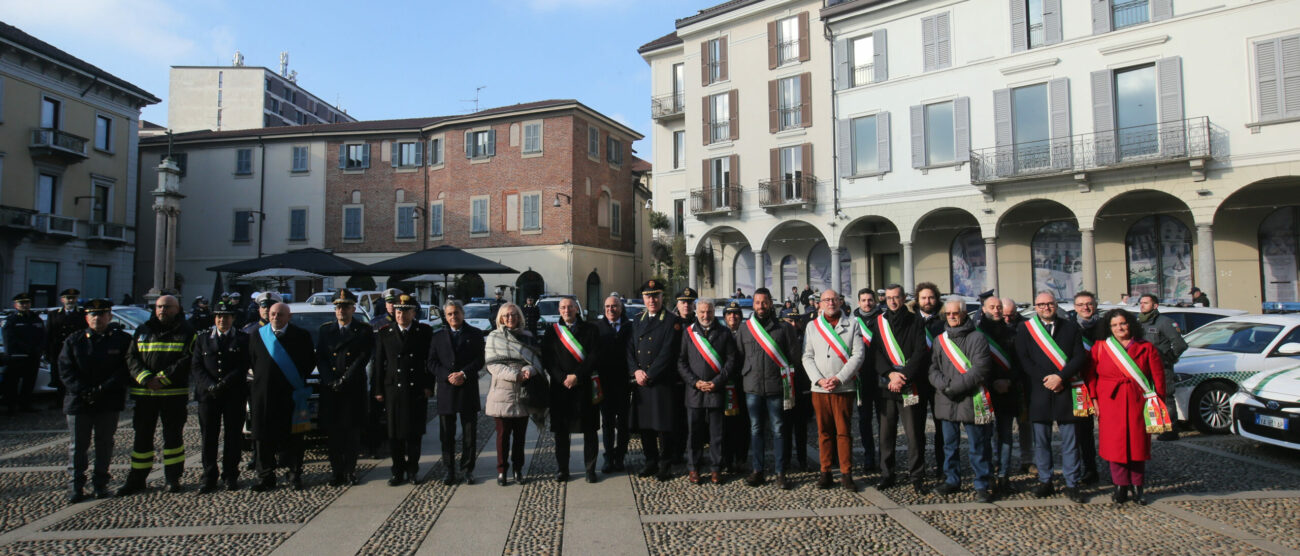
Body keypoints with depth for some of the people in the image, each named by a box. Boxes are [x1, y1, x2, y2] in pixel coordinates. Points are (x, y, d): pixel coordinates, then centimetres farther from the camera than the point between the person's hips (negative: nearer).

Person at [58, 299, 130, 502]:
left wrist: (102, 390, -14)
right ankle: (75, 486, 14)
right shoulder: (73, 341, 8)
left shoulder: (122, 340, 2)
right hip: (78, 401, 1)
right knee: (78, 445, 5)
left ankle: (101, 483, 17)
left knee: (104, 444, 7)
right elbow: (66, 369, 0)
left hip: (109, 402, -1)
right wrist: (82, 391, -13)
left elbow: (124, 369, -4)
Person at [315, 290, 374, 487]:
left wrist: (344, 381, -12)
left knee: (352, 431, 2)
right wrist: (331, 382, -8)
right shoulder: (325, 330, 12)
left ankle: (350, 470, 12)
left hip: (354, 389, -2)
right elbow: (320, 358, 5)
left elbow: (363, 358, -5)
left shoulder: (365, 331, 3)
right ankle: (336, 471, 13)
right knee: (333, 431, 4)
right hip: (330, 389, 2)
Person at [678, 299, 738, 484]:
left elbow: (732, 359, 2)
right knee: (694, 432, 5)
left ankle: (715, 469, 15)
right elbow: (681, 362, 4)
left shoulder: (724, 333, 5)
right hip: (694, 391, 0)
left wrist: (717, 382, -8)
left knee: (716, 433, 4)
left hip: (716, 391, 0)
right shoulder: (688, 332, 6)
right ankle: (693, 469, 15)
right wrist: (695, 382, -7)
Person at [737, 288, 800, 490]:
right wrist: (744, 377, 7)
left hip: (776, 387, -2)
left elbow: (793, 357, 4)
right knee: (756, 429, 7)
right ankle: (757, 471, 15)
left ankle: (780, 473, 7)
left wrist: (789, 387, 0)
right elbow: (740, 356, 14)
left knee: (778, 430, 1)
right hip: (752, 387, 2)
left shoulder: (784, 328, 3)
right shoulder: (745, 327, 9)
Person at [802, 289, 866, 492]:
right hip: (819, 389, 2)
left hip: (844, 387, -1)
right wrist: (819, 379, -9)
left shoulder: (852, 324, 6)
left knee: (844, 431, 1)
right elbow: (807, 357, 6)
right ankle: (825, 472, 13)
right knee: (824, 431, 6)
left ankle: (846, 474, 8)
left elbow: (858, 355, -2)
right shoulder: (812, 326, 10)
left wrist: (839, 378, -11)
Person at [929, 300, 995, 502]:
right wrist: (944, 384, -11)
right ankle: (952, 480, 25)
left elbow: (980, 369, -12)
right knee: (949, 444, 13)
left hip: (971, 400, -5)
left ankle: (981, 485, 10)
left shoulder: (977, 338, -3)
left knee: (978, 445, 1)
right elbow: (933, 368, 8)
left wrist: (955, 386, -16)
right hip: (946, 401, 5)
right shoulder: (940, 340, 13)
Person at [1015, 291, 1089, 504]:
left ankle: (1071, 484, 10)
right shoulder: (1025, 329, 7)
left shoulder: (1070, 328, 10)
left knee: (1070, 440, 2)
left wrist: (1060, 377, -11)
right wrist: (1045, 379, -11)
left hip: (1066, 391, 1)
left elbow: (1080, 357, 2)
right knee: (1041, 440, 5)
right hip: (1038, 392, 0)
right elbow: (1023, 360, 0)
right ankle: (1045, 481, 14)